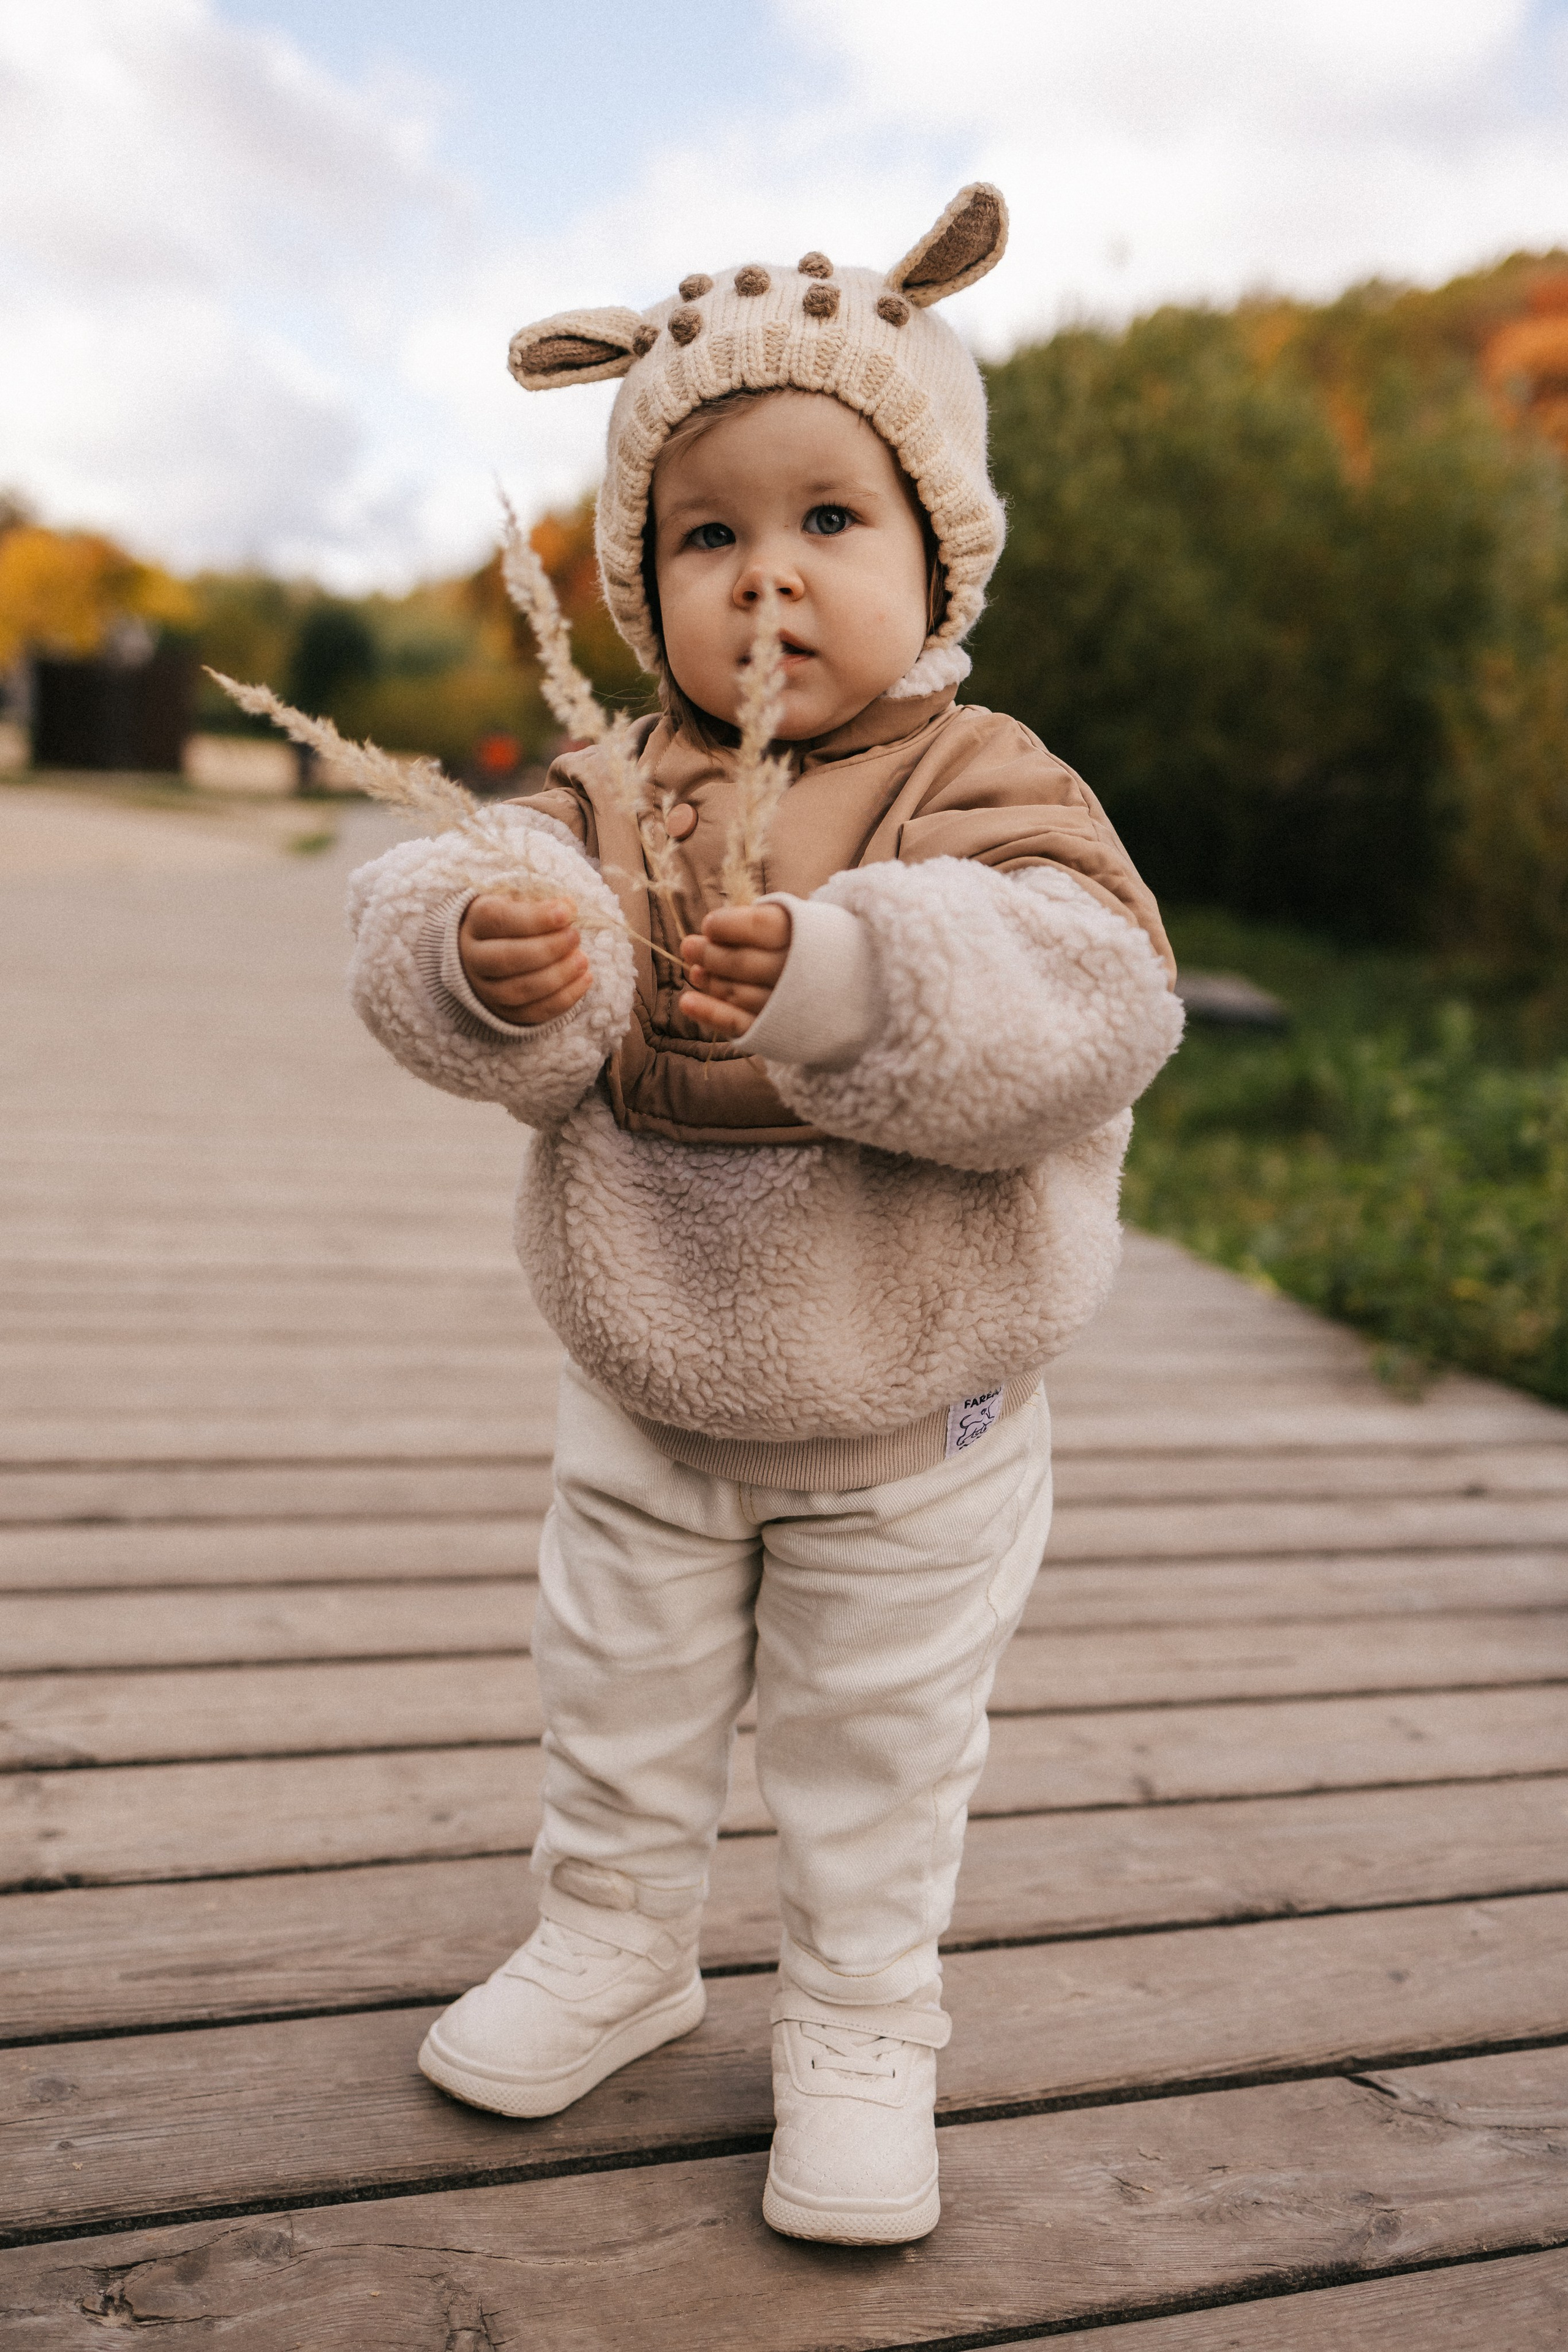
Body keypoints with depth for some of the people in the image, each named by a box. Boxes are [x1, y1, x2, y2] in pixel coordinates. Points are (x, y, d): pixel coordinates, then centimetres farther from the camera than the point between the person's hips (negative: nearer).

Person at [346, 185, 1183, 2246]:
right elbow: (434, 921, -17)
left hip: (910, 1425, -3)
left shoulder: (987, 792, -15)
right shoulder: (606, 801, -5)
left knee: (877, 1758, 14)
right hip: (644, 1397, 4)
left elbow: (1085, 1012, -31)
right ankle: (616, 1943, 46)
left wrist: (841, 978, -47)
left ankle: (860, 2027, 37)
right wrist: (488, 964, -41)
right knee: (619, 1703, 21)